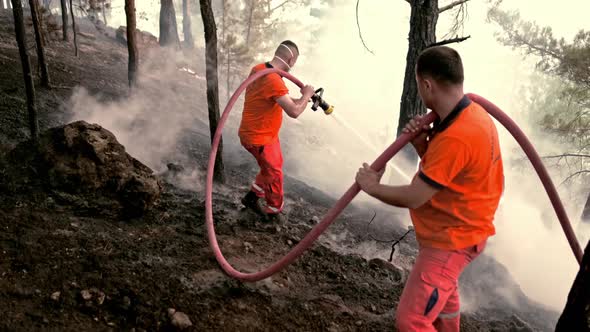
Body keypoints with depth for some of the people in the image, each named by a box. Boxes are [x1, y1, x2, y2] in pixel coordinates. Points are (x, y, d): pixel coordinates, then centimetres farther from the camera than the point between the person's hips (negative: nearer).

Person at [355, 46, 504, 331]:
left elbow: (413, 198, -30)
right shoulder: (470, 113, -3)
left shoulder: (456, 137, -35)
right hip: (452, 228, 10)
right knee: (442, 289, 33)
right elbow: (438, 169, 7)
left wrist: (373, 187, -13)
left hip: (451, 238, -10)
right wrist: (422, 144, -12)